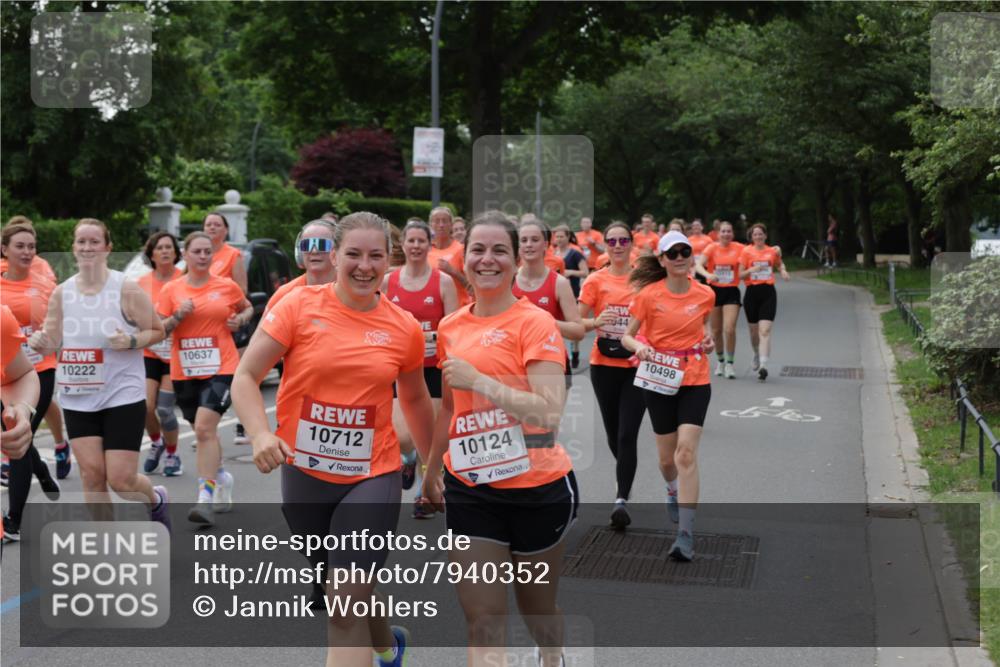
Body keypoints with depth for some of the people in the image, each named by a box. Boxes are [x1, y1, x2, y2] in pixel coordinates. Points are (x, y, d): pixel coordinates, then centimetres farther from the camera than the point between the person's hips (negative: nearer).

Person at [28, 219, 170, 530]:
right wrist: (40, 343, -14)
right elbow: (52, 343, 9)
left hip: (123, 396, -4)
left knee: (120, 479, -5)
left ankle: (156, 500, 29)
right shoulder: (61, 293, 3)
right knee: (91, 475, 1)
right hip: (78, 399, 4)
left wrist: (130, 341, -20)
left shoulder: (127, 289, -9)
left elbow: (157, 331, -1)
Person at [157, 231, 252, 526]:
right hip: (184, 372, 3)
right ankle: (222, 477, 40)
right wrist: (178, 316, -15)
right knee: (203, 431, 14)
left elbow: (248, 308, 20)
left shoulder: (227, 287, 2)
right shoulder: (171, 289, 2)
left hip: (220, 369, -3)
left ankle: (206, 499, -20)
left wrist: (240, 319, -1)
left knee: (204, 428, -18)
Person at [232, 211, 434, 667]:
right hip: (304, 474, 1)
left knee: (347, 604, -11)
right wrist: (260, 434, -25)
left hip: (373, 477, -1)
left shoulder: (405, 328, -3)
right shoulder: (299, 306, -9)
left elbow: (414, 400, 14)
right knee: (345, 594, 20)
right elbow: (245, 378, -7)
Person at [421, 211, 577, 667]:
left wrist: (479, 380, -26)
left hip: (537, 488, -4)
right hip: (470, 490, 4)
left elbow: (549, 412, -22)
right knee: (482, 624, -1)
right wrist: (432, 470, 26)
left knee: (537, 610, 15)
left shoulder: (535, 323, -12)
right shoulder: (450, 328, 5)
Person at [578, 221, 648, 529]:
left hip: (637, 365, -1)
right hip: (604, 365, 1)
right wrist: (596, 322, -21)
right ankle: (626, 478, 39)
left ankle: (622, 500, -11)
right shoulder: (596, 280, 1)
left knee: (627, 435, -12)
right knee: (613, 433, 12)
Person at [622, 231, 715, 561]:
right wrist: (639, 345, -24)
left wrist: (707, 339, -1)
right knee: (667, 457, 11)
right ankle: (673, 490, 49)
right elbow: (627, 335, -2)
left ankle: (686, 534, -12)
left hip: (695, 381, 0)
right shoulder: (649, 295, -7)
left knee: (686, 453, -13)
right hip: (659, 380, 0)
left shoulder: (704, 294, 0)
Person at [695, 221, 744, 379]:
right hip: (714, 290, 1)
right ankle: (720, 361, 30)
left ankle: (729, 363, 1)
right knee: (716, 330, 10)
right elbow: (698, 265, -15)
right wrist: (708, 275, -34)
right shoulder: (712, 248, -4)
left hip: (731, 291, -1)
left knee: (729, 329, -13)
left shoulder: (739, 248, -1)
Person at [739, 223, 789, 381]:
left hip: (768, 292, -1)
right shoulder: (747, 251, 2)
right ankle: (757, 354, 43)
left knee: (765, 330, -13)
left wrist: (783, 271, 4)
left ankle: (763, 365, -20)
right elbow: (740, 275, 0)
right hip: (752, 292, 1)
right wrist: (751, 270, -19)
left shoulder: (773, 251, 5)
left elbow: (779, 264, 26)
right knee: (754, 330, 13)